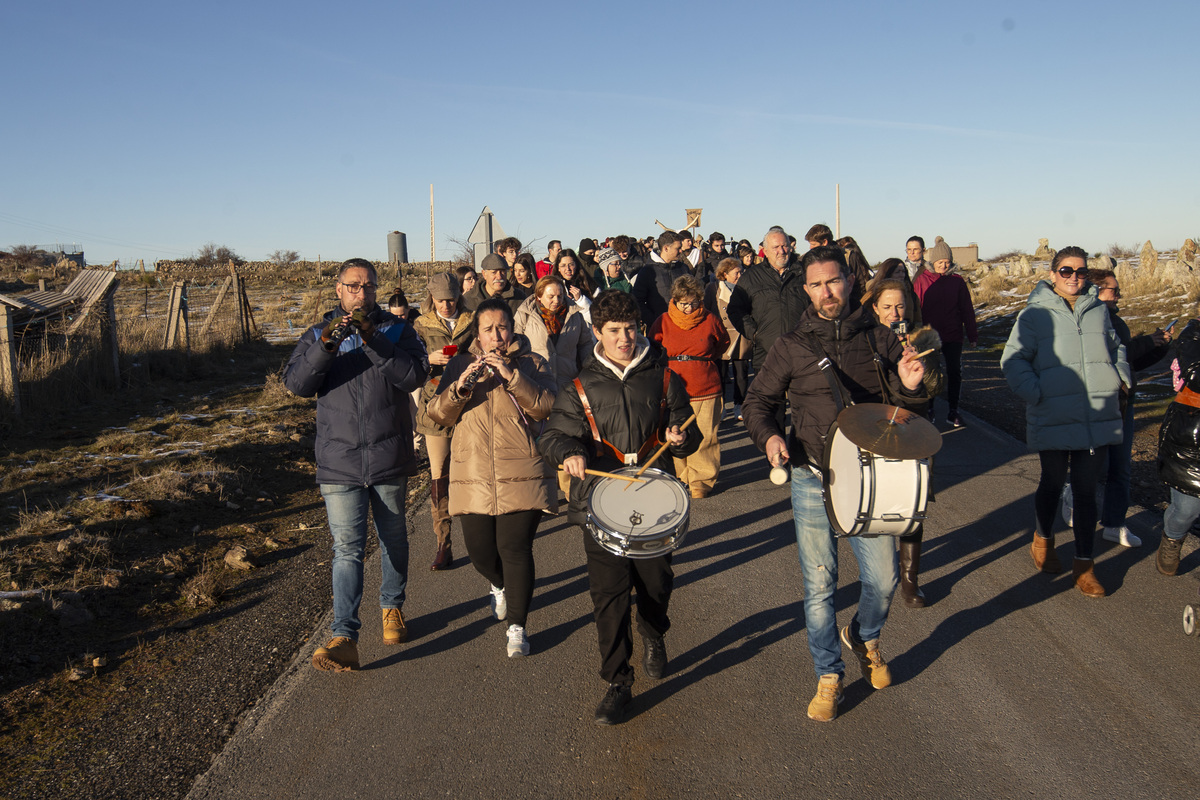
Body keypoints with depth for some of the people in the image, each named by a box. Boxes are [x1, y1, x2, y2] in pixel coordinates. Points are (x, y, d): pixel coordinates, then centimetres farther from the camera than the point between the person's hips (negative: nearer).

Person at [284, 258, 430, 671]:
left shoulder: (397, 330, 3)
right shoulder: (318, 335, 6)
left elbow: (415, 374, -15)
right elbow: (296, 383, -10)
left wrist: (373, 342, -26)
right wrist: (325, 346, -26)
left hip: (389, 458, 1)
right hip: (339, 463, 0)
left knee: (393, 538, 16)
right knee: (347, 548, -5)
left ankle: (393, 607, 37)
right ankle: (344, 638, -5)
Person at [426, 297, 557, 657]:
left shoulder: (532, 363, 7)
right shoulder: (459, 365, 12)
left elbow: (545, 407, -9)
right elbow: (438, 414, 1)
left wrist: (511, 375, -19)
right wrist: (460, 386, -18)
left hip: (521, 474, -2)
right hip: (474, 475, 2)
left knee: (515, 548, -9)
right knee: (480, 550, 4)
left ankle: (517, 627, 5)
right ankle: (501, 586, 39)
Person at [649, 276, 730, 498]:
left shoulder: (710, 320, 3)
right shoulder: (663, 322, 2)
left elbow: (723, 344, 21)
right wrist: (669, 363, 9)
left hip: (706, 390, 0)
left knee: (704, 438, 0)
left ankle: (702, 480, 14)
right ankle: (679, 478, 19)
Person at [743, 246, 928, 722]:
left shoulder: (878, 338, 5)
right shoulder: (792, 346, 1)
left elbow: (907, 410, 12)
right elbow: (757, 401, 8)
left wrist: (909, 387, -12)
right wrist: (769, 436, -13)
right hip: (813, 480, -1)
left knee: (883, 578, 5)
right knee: (819, 585, 5)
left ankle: (865, 637, 38)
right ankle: (828, 677, 24)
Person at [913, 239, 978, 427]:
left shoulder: (957, 281, 2)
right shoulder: (922, 280, -3)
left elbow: (967, 310, 5)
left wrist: (972, 336, 5)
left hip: (953, 336, 2)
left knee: (954, 373, 5)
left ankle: (952, 411, 16)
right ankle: (929, 410, 20)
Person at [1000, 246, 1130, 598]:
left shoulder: (1098, 309, 12)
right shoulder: (1035, 313, -2)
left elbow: (1116, 346, 27)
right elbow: (1013, 359, -5)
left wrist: (1121, 377, 12)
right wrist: (1034, 393, -17)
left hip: (1097, 418, 3)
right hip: (1053, 419, -3)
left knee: (1086, 490, 6)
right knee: (1053, 483, 12)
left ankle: (1084, 564, 15)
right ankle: (1043, 539, 38)